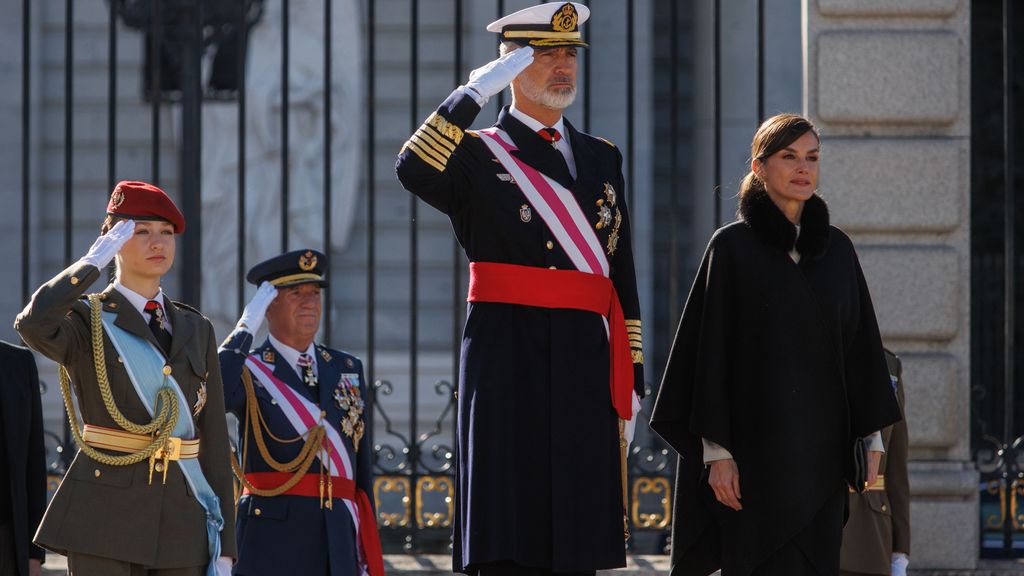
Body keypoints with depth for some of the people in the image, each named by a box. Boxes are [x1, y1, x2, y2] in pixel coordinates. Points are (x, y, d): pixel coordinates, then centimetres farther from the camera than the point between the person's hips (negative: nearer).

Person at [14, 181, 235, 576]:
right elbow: (33, 324, -27)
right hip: (105, 520, -5)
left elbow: (214, 441, 12)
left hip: (182, 524, 5)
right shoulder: (85, 322, 0)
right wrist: (94, 261, -13)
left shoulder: (196, 331, 14)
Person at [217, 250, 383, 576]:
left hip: (338, 547, 5)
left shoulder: (347, 369, 16)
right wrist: (246, 329, -16)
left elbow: (362, 469, 16)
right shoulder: (249, 371, 1)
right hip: (273, 546, -5)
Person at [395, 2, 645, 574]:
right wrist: (475, 92, -18)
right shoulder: (477, 153, 3)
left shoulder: (604, 158, 17)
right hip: (508, 368, -4)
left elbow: (623, 278, 17)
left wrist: (630, 377, 12)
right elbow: (415, 171, -21)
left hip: (587, 370, 5)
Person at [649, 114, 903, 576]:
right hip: (756, 446, -4)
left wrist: (872, 436, 7)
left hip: (821, 448, 4)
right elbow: (712, 350, -6)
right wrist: (717, 450, -12)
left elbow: (860, 344, 13)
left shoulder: (837, 249, 11)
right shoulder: (732, 246, -2)